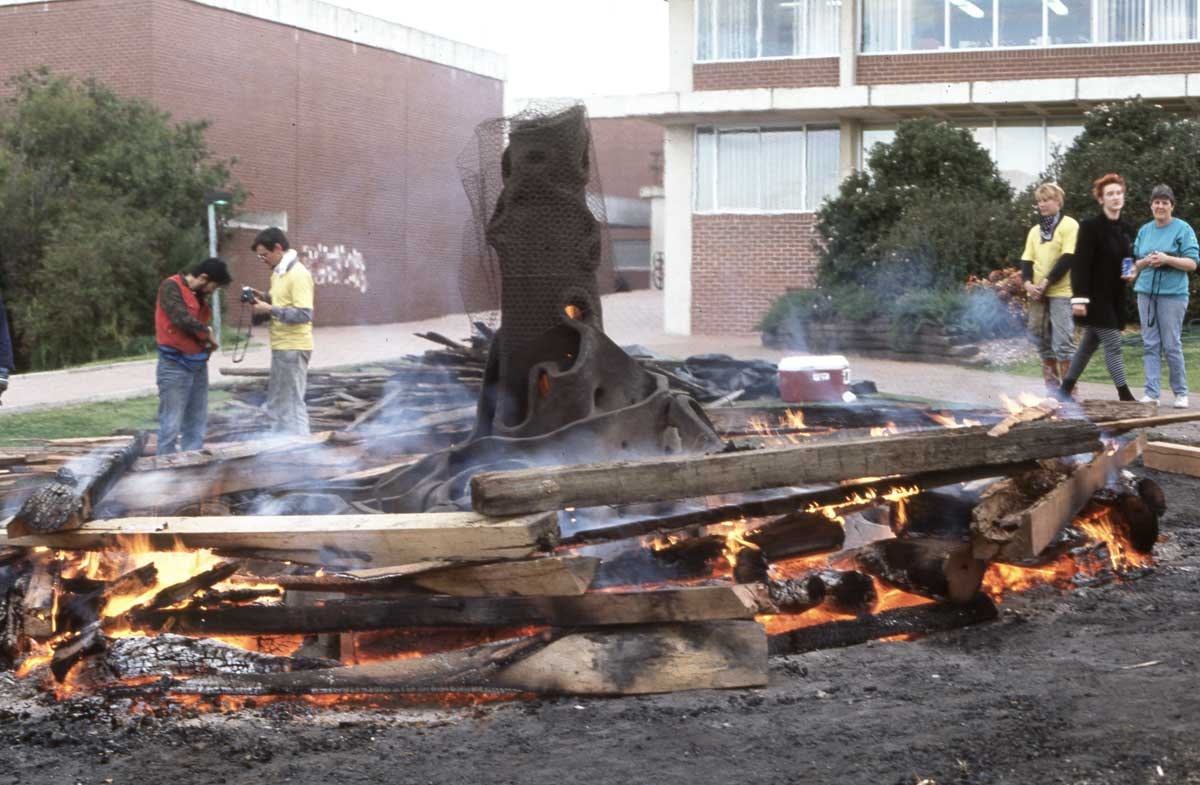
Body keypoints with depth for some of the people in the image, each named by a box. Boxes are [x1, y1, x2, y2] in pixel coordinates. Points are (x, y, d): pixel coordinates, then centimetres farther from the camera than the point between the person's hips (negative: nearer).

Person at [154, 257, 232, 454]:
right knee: (171, 425, -8)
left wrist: (207, 337, 0)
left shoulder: (199, 294, 15)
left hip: (198, 364, 9)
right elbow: (182, 319, -22)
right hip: (175, 365, -9)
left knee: (197, 424, 10)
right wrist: (207, 334, -8)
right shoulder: (171, 287, -11)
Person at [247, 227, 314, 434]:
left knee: (293, 405, -6)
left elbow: (304, 315, -23)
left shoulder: (298, 274, -17)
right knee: (276, 405, 16)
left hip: (293, 349, -10)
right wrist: (264, 297, 7)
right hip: (281, 347, 10)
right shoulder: (279, 273, 12)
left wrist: (270, 310, -22)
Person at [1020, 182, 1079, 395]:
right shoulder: (1035, 231, 18)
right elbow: (1027, 260, 14)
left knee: (1062, 342, -10)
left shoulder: (1069, 225, -2)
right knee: (1043, 341, 9)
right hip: (1038, 294, 7)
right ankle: (1052, 387, 17)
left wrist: (1047, 282, -15)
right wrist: (1028, 282, -5)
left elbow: (1068, 258, -11)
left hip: (1061, 292, -7)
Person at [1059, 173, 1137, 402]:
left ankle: (1065, 390, 23)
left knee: (1089, 345, 13)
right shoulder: (1090, 226, -12)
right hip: (1096, 297, -8)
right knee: (1112, 344, -8)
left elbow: (1128, 260, 23)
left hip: (1114, 298, 8)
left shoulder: (1125, 229, 11)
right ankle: (1124, 396, -5)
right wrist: (1079, 297, -21)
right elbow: (1081, 264, -16)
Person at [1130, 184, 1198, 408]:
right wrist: (1145, 262, -5)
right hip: (1146, 292, 5)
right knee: (1150, 344, 2)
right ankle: (1151, 393, 3)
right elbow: (1135, 263, 17)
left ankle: (1181, 393, 9)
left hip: (1173, 292, -5)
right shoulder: (1145, 230, 14)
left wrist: (1167, 259, -19)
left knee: (1172, 345, -4)